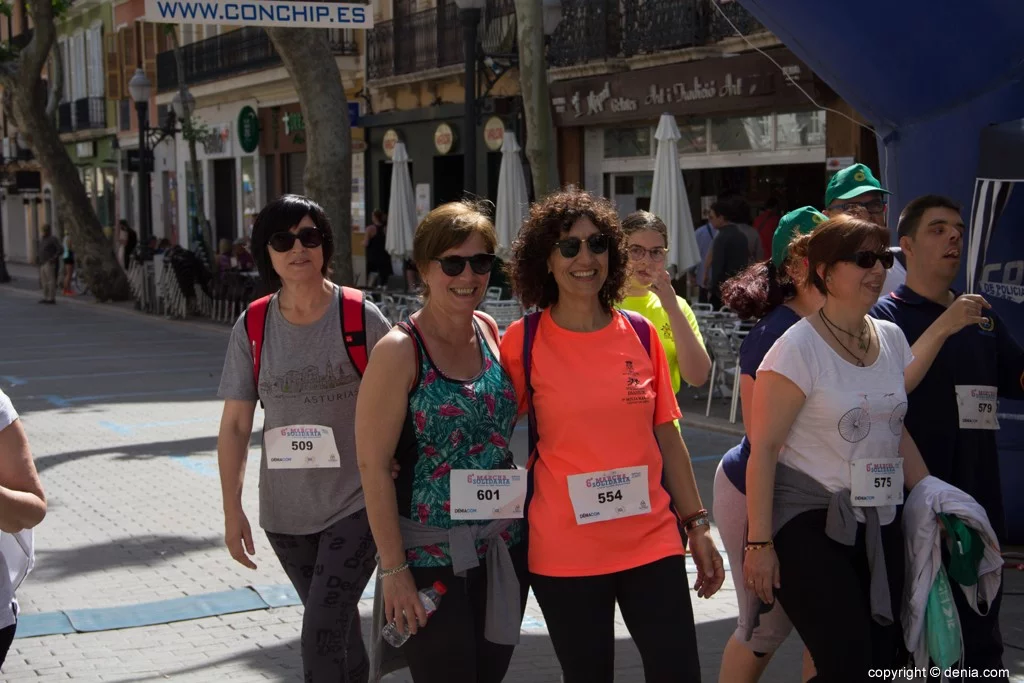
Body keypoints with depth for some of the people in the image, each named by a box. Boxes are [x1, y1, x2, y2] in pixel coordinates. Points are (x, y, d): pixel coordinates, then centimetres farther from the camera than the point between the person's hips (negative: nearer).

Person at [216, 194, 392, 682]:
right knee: (338, 623, 17)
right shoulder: (252, 328, 0)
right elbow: (235, 425, 4)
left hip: (355, 504, -3)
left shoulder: (361, 318, -9)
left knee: (321, 637, -12)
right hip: (285, 512, 4)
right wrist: (232, 511, 1)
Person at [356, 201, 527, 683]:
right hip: (431, 554, -6)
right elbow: (373, 465, -14)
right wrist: (394, 570, -16)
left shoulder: (491, 333, 4)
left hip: (502, 548, 6)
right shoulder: (401, 351, -13)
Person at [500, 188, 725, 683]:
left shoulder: (640, 334, 3)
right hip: (564, 552, -2)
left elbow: (666, 436, 9)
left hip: (652, 541, 2)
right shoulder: (522, 341, -5)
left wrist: (697, 527, 8)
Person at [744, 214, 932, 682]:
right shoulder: (798, 348, -13)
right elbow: (763, 448, -15)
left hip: (878, 524, 7)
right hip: (809, 524, -7)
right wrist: (759, 542, -18)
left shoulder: (891, 338, 7)